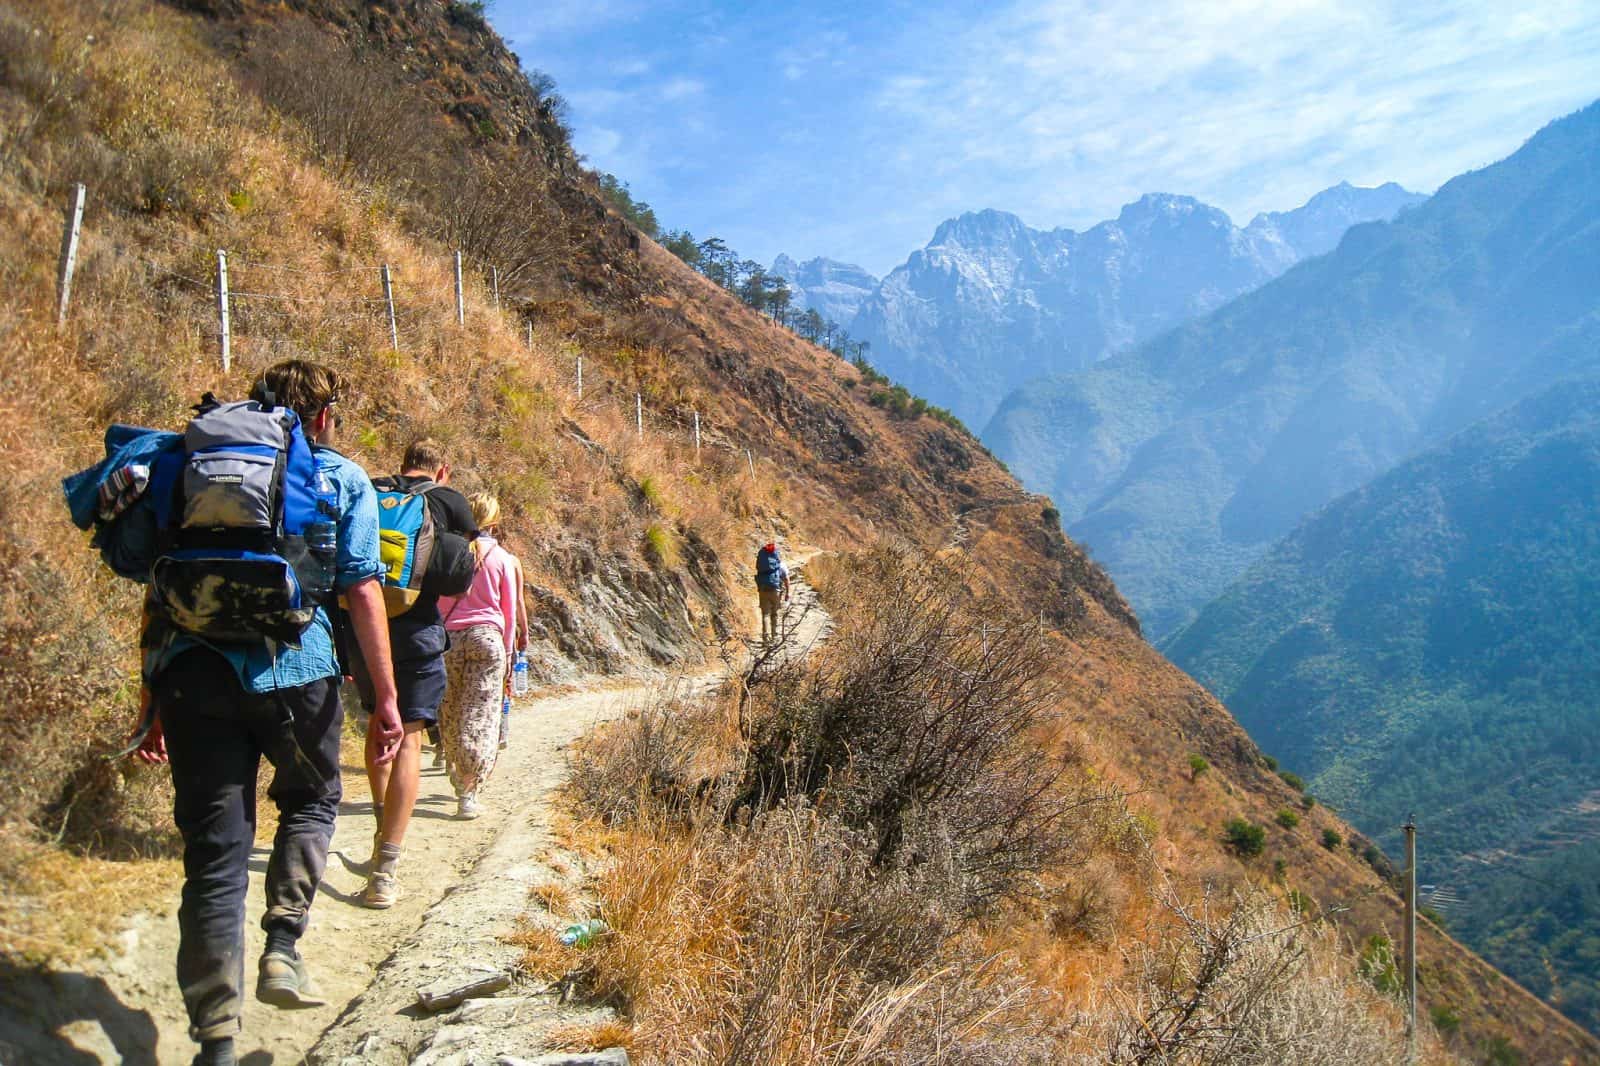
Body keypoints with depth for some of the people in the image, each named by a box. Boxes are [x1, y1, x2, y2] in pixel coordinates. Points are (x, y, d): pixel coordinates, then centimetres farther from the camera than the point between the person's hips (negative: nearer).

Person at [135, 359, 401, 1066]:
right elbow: (363, 589, -3)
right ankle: (283, 946, 9)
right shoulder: (343, 479, 8)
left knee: (213, 853, 8)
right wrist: (385, 698, -3)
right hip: (294, 669, -2)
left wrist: (153, 699, 19)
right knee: (312, 800, 25)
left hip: (189, 670, 3)